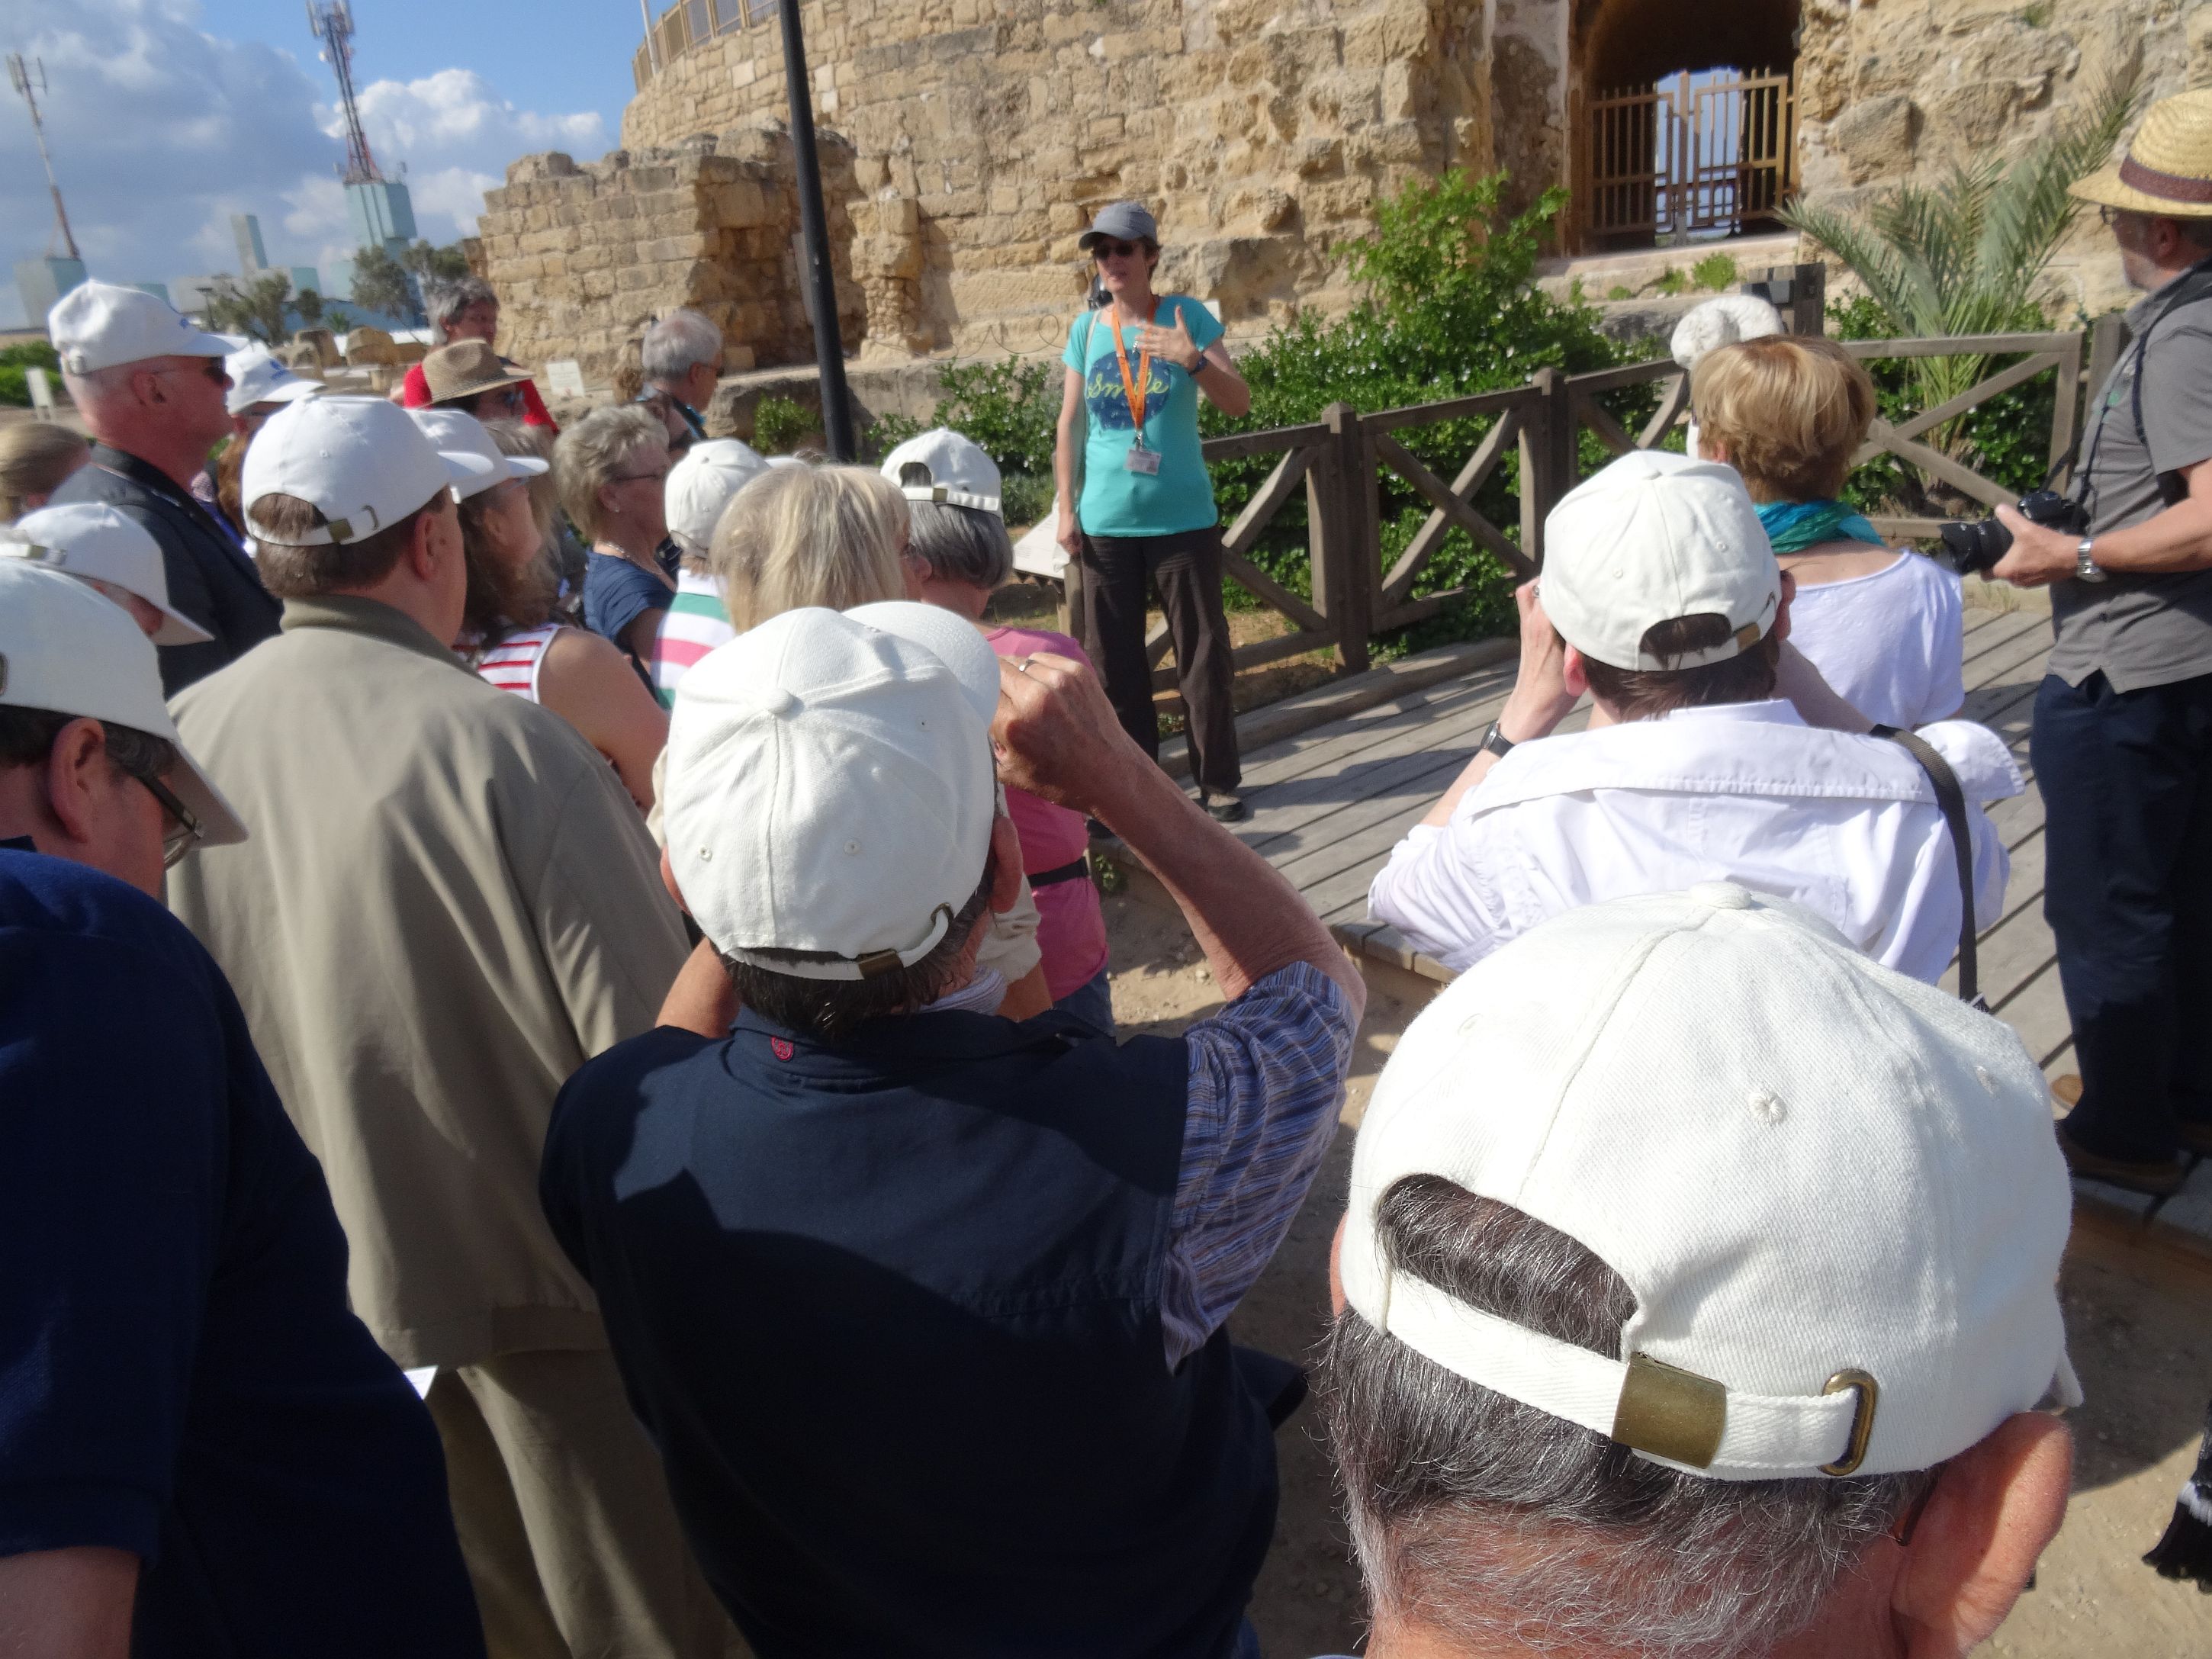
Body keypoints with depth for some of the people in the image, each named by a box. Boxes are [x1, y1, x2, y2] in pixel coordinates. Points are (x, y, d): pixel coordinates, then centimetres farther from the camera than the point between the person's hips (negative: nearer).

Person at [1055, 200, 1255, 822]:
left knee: (1203, 654, 1)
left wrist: (1193, 360, -26)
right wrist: (1066, 509, 4)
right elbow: (1070, 425, 10)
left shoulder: (1187, 316, -1)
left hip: (1183, 517, -3)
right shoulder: (1086, 329, 7)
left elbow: (1239, 402, -8)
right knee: (1115, 659, 7)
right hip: (1105, 523, 3)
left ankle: (1219, 780, 13)